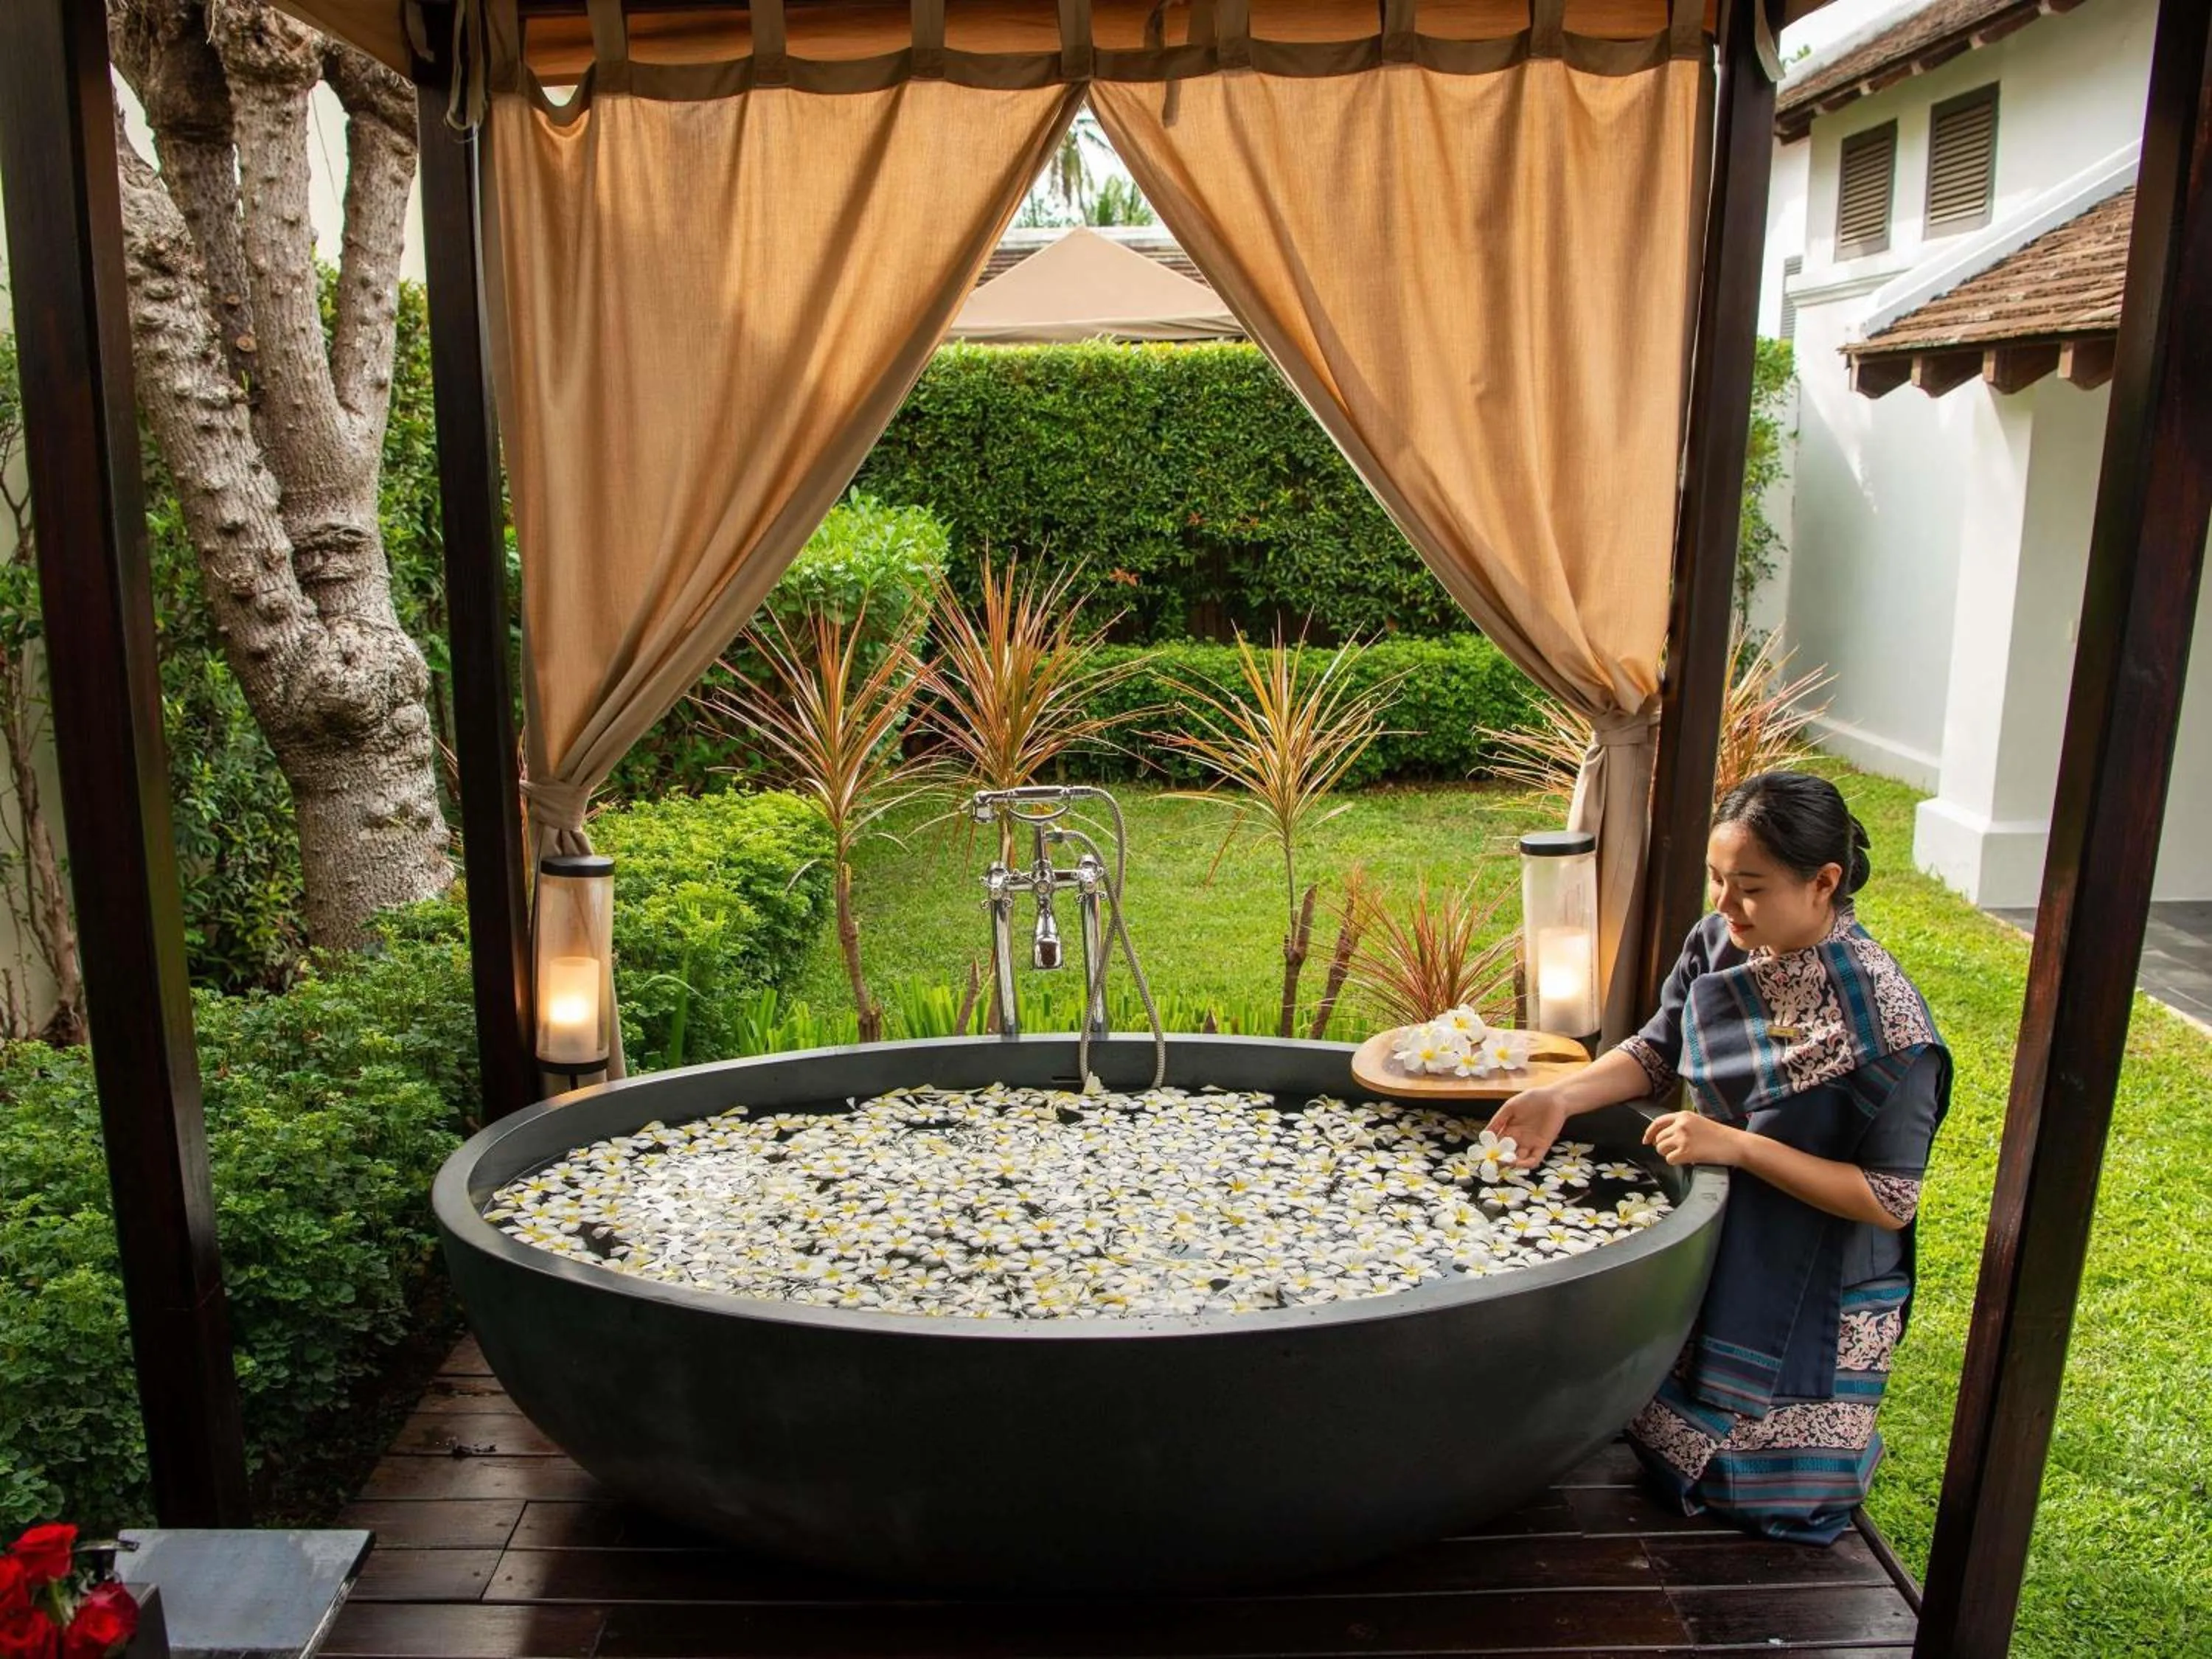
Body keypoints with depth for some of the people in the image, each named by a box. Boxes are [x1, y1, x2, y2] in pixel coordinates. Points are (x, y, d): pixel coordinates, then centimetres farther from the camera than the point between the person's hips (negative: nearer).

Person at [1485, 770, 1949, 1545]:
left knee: (1770, 1495, 11)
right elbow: (1656, 1054, 0)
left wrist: (1736, 1145, -31)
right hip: (1712, 1251, 6)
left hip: (1815, 1293, -5)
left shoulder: (1883, 1025, -30)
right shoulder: (1717, 943, -13)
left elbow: (1890, 1202, -25)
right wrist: (1561, 1096, -17)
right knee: (1668, 1439, 18)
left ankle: (1850, 1443, 37)